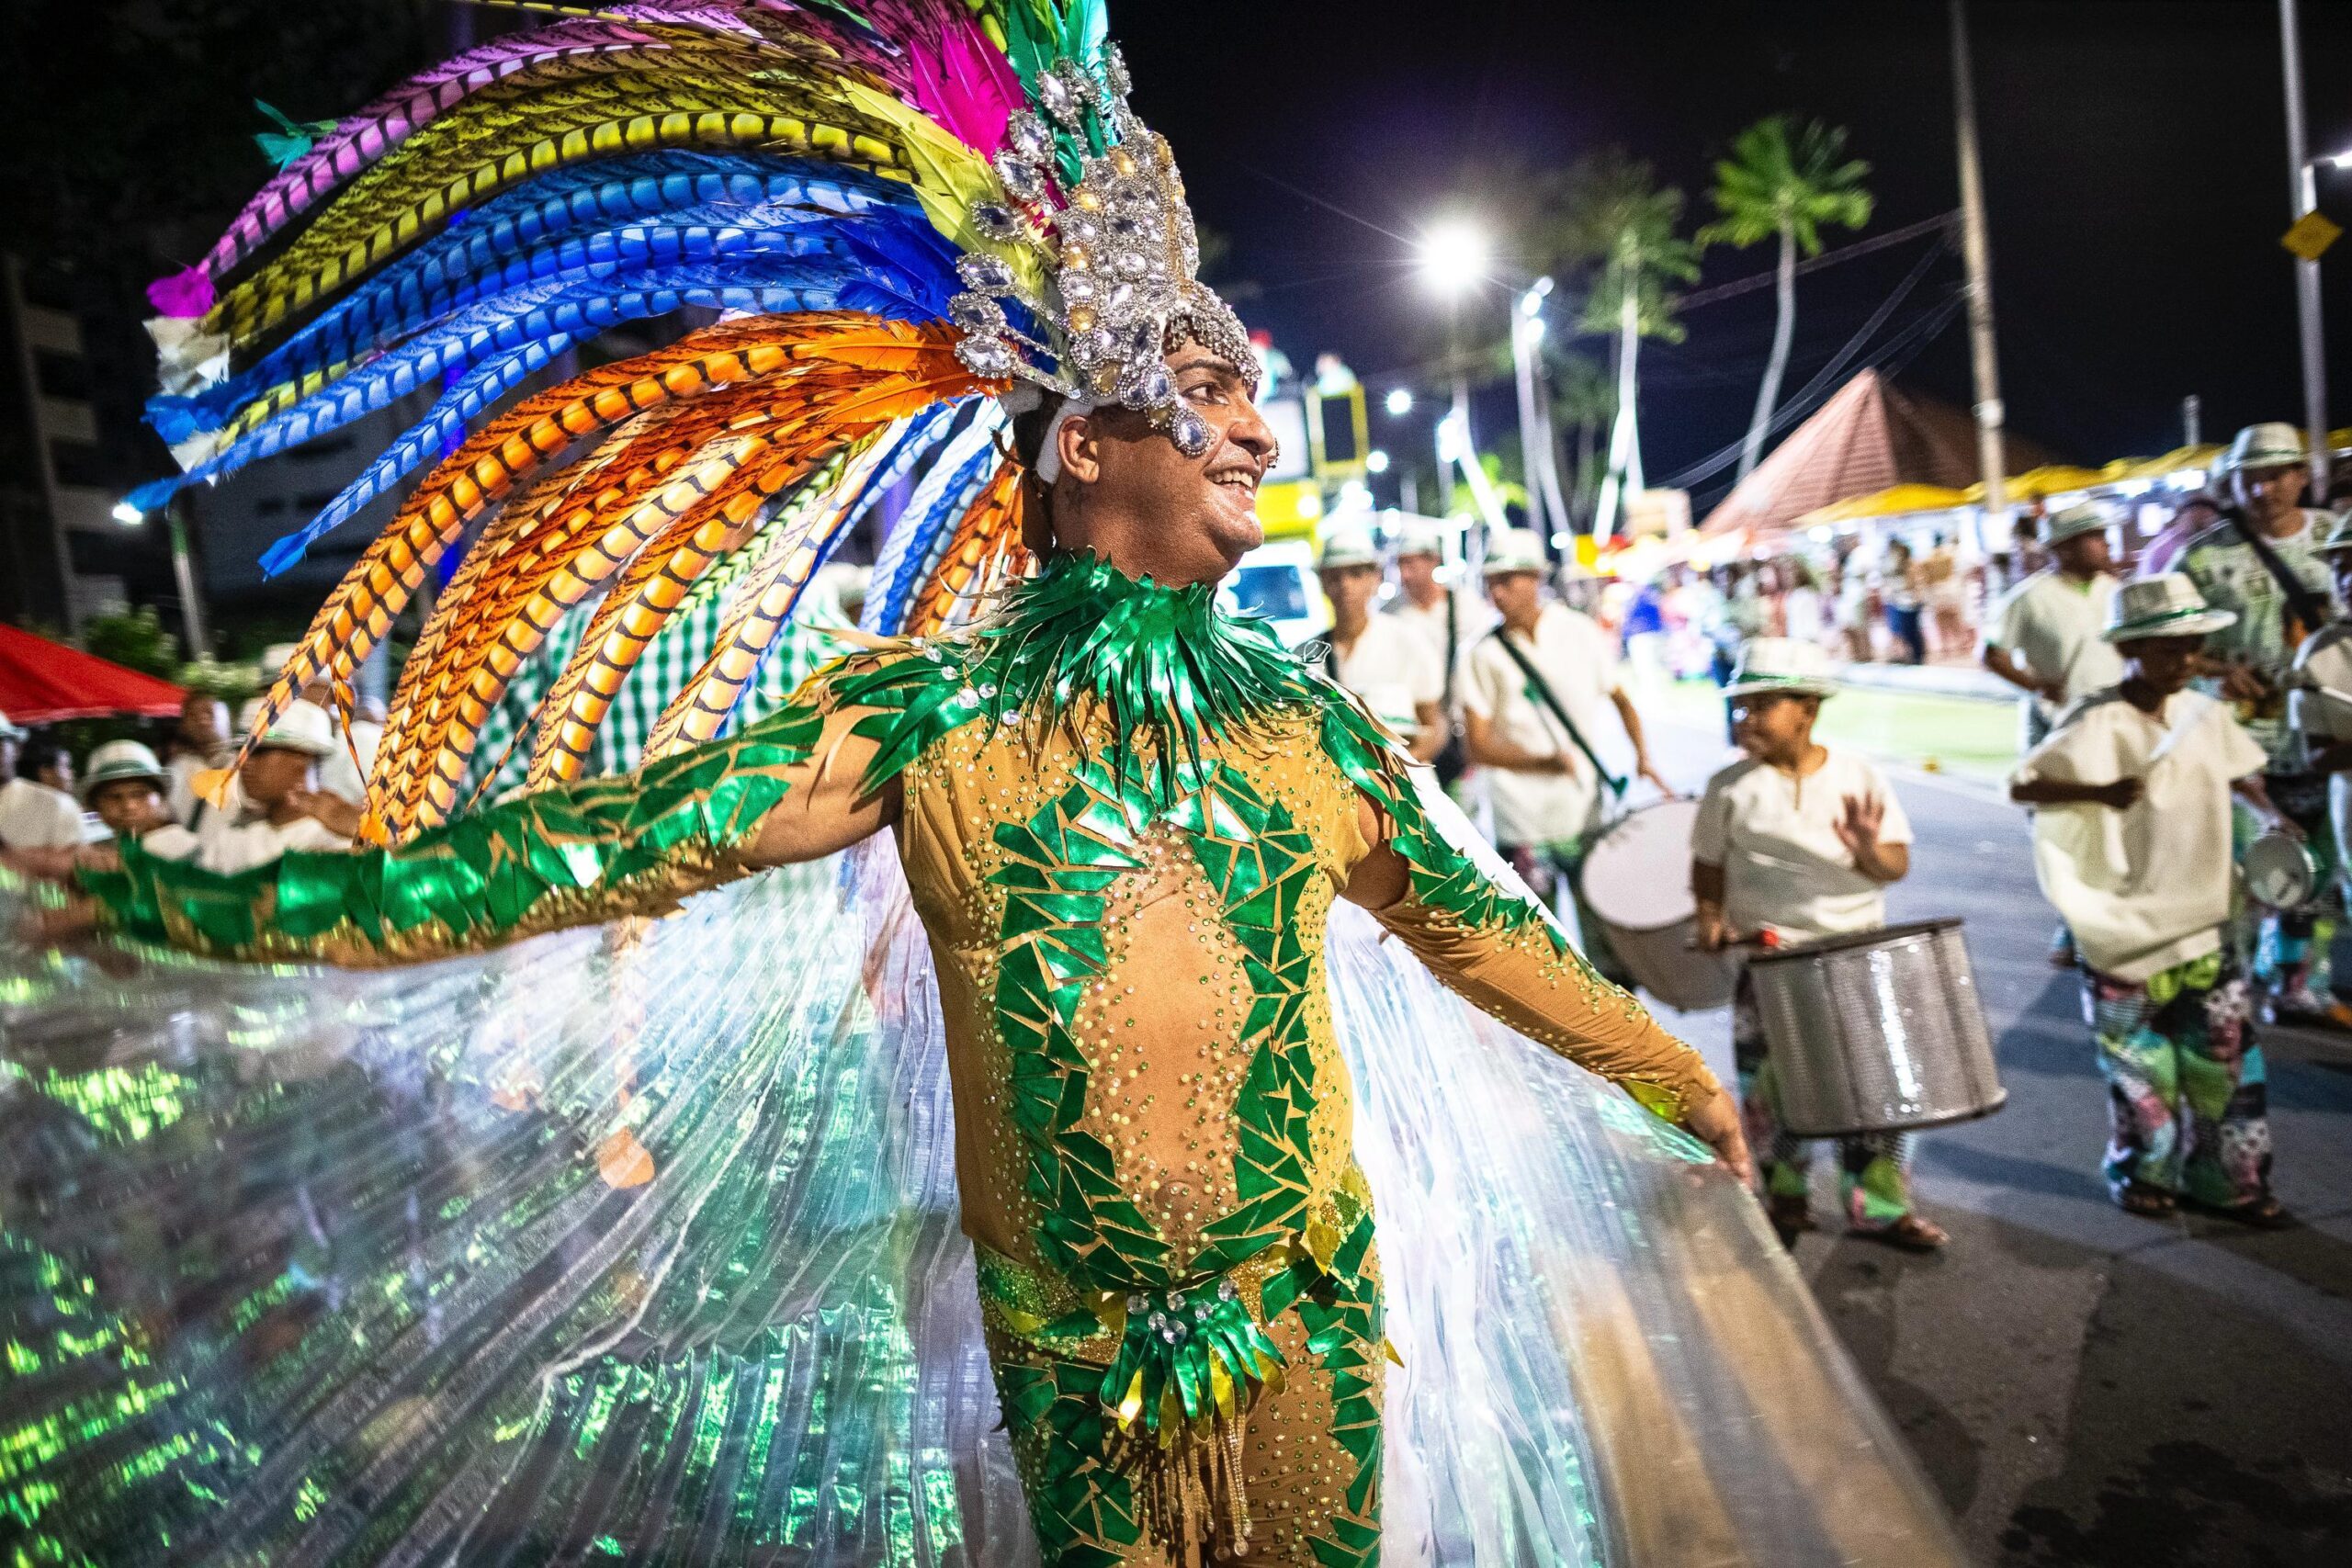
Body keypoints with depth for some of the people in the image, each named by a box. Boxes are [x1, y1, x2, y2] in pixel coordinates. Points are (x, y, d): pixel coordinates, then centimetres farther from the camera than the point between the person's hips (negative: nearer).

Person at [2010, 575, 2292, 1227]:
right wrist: (2100, 793, -32)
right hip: (2127, 926, -5)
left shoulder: (2205, 714, 2)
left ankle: (2228, 1180, 25)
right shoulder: (2097, 726, -17)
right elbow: (2019, 786, -21)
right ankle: (2140, 1173, 29)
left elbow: (2238, 775, 18)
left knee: (2226, 1051, 10)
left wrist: (2270, 814, 0)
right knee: (2139, 1060, 10)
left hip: (2202, 918, 5)